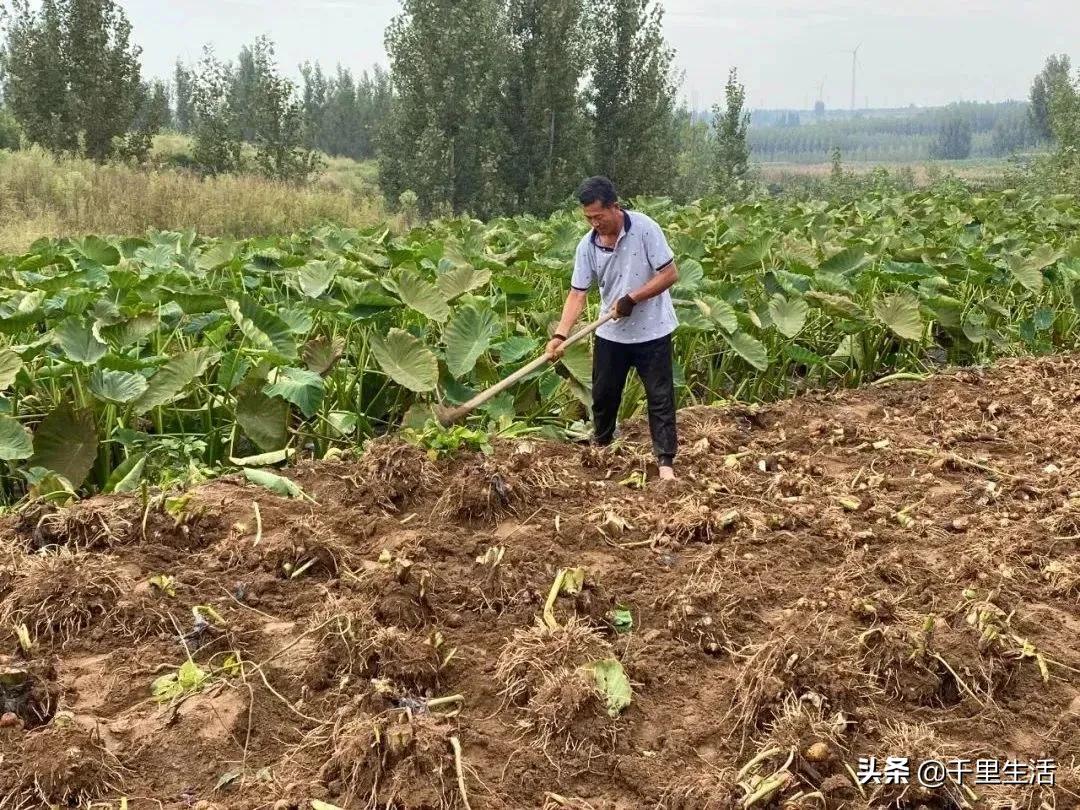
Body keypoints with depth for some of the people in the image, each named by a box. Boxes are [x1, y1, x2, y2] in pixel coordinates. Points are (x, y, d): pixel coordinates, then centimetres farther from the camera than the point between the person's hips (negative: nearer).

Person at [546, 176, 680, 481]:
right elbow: (577, 293, -9)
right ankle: (600, 448, 38)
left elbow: (670, 274, -17)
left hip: (652, 330, -4)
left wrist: (631, 299, -22)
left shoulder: (645, 229, -19)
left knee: (660, 397, 1)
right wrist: (560, 334, -22)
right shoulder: (587, 245, -7)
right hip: (611, 332, 5)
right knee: (603, 393, 16)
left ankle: (666, 461, 10)